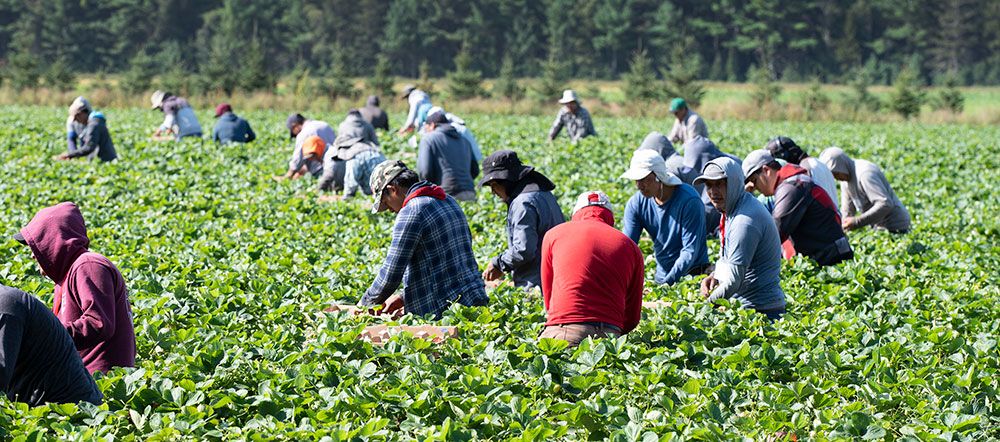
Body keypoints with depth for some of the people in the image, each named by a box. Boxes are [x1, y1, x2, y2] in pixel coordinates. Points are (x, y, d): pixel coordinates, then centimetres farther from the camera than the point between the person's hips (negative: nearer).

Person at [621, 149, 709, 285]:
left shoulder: (689, 201, -18)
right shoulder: (636, 203, -2)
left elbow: (690, 251, -20)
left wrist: (668, 282, -29)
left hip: (693, 275, -6)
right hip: (661, 275, 6)